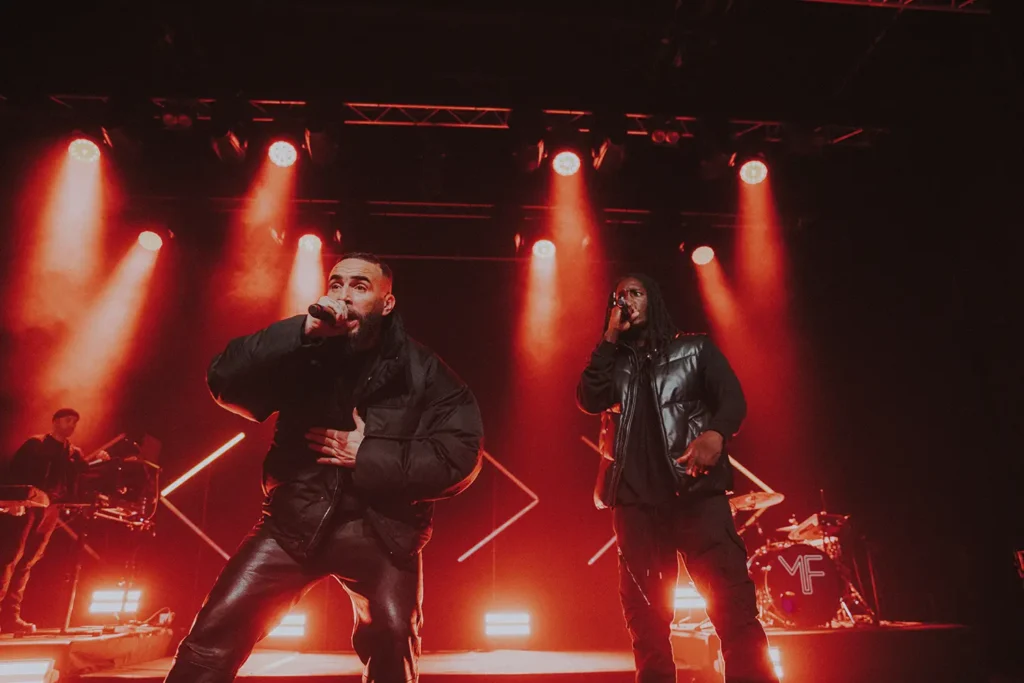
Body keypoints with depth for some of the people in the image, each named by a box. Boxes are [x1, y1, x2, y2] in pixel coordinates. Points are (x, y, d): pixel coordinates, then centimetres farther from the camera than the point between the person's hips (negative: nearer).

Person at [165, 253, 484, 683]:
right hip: (296, 521, 1)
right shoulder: (303, 354, 2)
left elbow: (461, 457, -11)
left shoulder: (422, 371, -3)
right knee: (214, 637, -6)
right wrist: (303, 330, -23)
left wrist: (367, 455, -15)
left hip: (380, 530, -1)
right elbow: (225, 381, -12)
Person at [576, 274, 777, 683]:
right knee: (643, 610, 2)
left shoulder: (694, 348, 16)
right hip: (635, 494, 3)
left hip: (695, 485, -2)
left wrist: (716, 433, -20)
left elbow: (732, 397, 3)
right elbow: (589, 401, 2)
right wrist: (610, 337, 4)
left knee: (731, 596, -15)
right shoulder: (614, 361, 21)